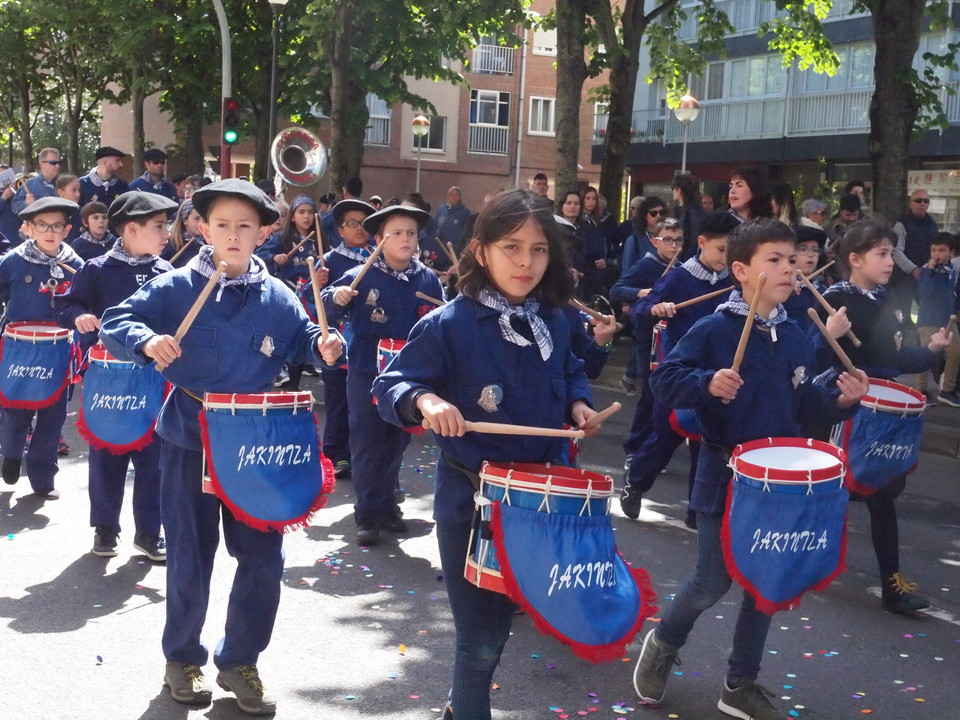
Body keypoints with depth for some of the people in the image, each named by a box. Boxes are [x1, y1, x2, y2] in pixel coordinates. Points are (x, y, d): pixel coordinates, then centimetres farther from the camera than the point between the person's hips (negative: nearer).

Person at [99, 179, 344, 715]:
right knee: (191, 558, 9)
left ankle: (240, 660, 25)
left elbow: (301, 338, 11)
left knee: (263, 558, 5)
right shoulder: (176, 288, -6)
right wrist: (146, 340, -27)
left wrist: (324, 347, -11)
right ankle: (183, 657, 30)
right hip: (190, 442, -2)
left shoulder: (277, 297, 2)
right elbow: (116, 322, -7)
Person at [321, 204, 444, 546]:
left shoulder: (428, 280, 2)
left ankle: (387, 505, 30)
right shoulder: (361, 276, -8)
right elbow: (327, 308, -7)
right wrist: (335, 298, -27)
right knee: (367, 444, 1)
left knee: (396, 443, 15)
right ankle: (367, 514, 9)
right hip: (366, 373, -3)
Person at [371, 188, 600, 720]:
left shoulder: (552, 322, 1)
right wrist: (423, 399, -36)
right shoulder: (447, 325, -15)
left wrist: (577, 402, -1)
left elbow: (569, 373, 20)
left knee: (499, 621, 20)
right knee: (483, 639, 3)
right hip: (471, 501, -5)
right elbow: (389, 388, -15)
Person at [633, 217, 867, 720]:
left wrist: (838, 400, -5)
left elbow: (801, 403, 12)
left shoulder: (794, 338, 5)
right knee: (712, 584, 0)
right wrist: (707, 383, -31)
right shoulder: (713, 330, -13)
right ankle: (663, 643, 31)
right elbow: (664, 381, -14)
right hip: (725, 477, -6)